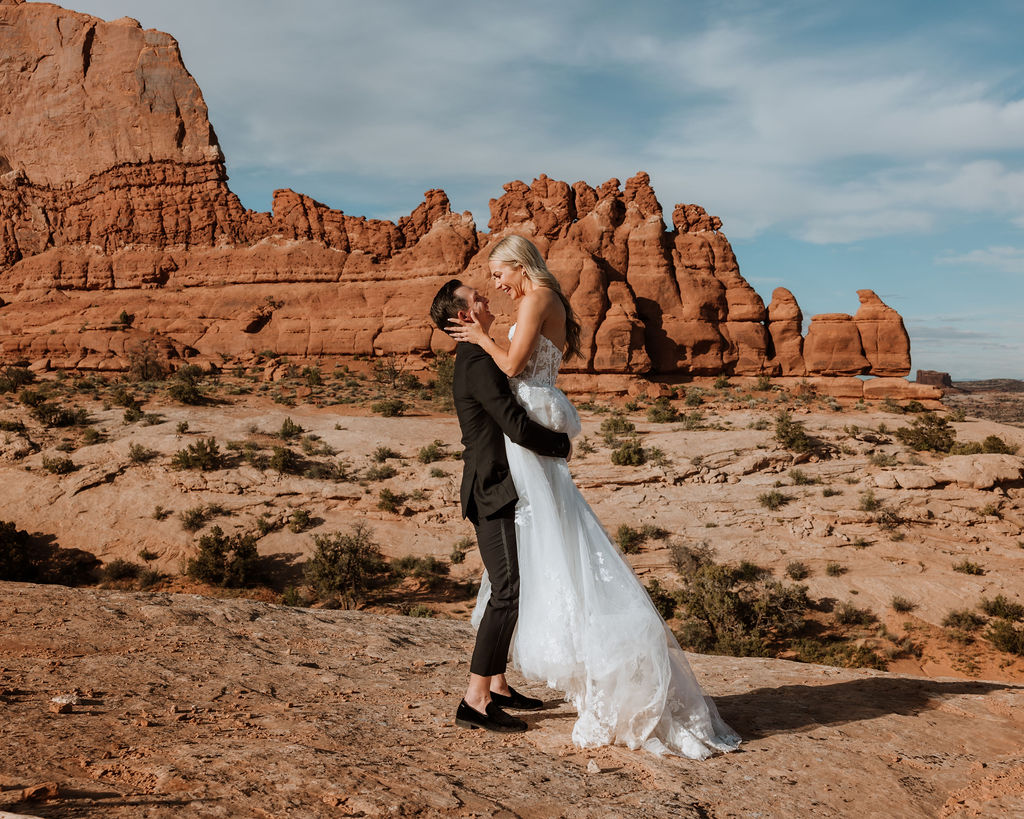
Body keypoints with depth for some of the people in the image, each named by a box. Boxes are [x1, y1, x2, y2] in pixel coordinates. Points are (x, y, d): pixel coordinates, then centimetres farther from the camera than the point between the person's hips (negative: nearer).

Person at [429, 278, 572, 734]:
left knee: (506, 590, 15)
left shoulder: (474, 359, 17)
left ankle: (498, 687, 24)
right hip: (494, 495, -11)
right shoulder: (478, 363, -17)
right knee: (508, 592, -11)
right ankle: (475, 701, -7)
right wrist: (561, 444, -8)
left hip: (496, 493, 11)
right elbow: (517, 426, -24)